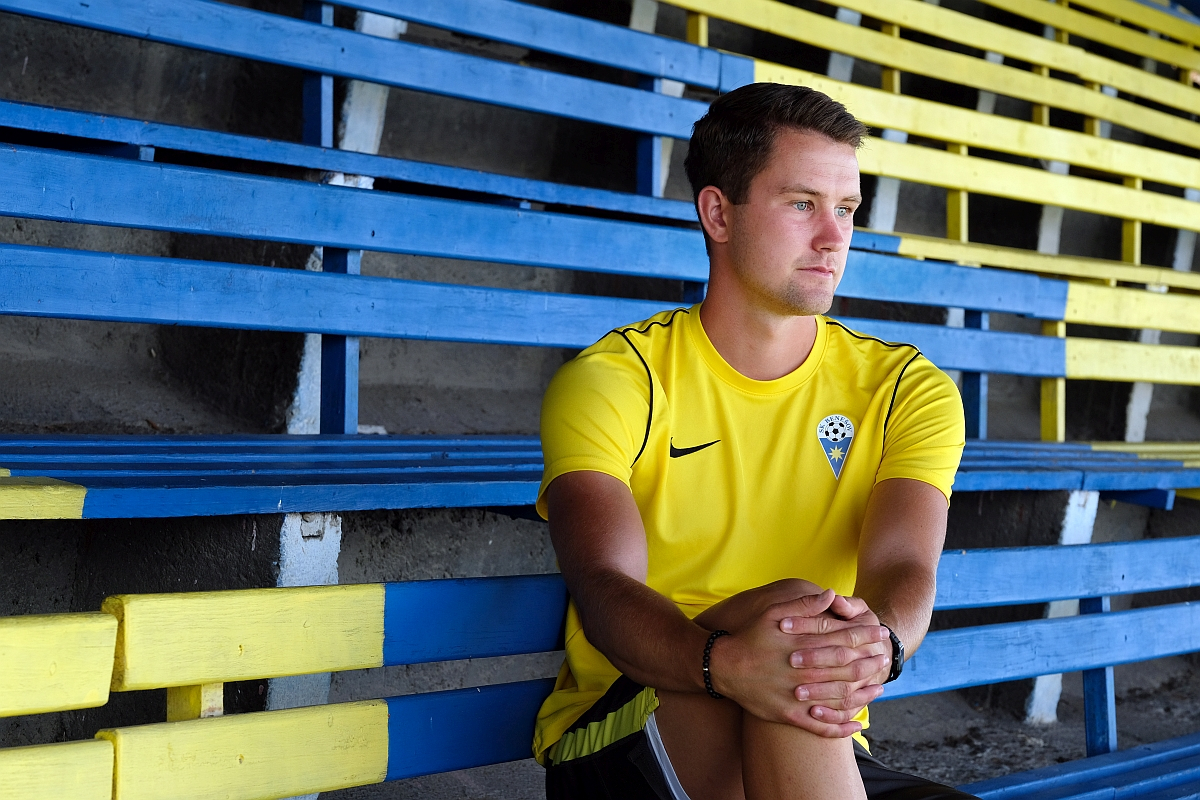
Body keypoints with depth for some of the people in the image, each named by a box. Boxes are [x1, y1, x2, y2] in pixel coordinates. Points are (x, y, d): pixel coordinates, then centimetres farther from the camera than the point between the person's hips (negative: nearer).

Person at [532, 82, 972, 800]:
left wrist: (878, 639, -36)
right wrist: (723, 662, -40)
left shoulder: (906, 390, 5)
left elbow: (904, 568, -11)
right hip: (618, 734, -2)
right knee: (784, 609, -32)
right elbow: (604, 585, -19)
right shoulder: (609, 380, -4)